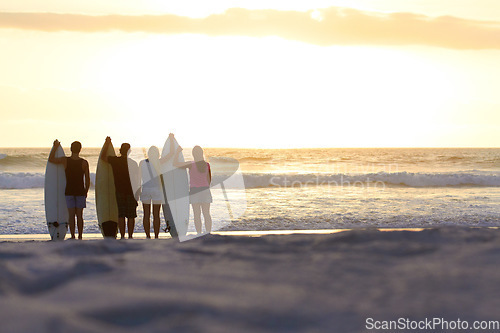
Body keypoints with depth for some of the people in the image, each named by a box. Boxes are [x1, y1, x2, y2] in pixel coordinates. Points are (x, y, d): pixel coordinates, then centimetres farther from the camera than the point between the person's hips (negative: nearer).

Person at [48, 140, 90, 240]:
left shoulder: (65, 160, -6)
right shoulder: (84, 163, -5)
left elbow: (50, 159, 8)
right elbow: (87, 180, -2)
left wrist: (55, 147, 16)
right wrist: (86, 192, 11)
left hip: (69, 191, 0)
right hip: (80, 192, 0)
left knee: (71, 215, 3)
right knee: (79, 215, 6)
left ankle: (72, 236, -1)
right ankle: (80, 236, 6)